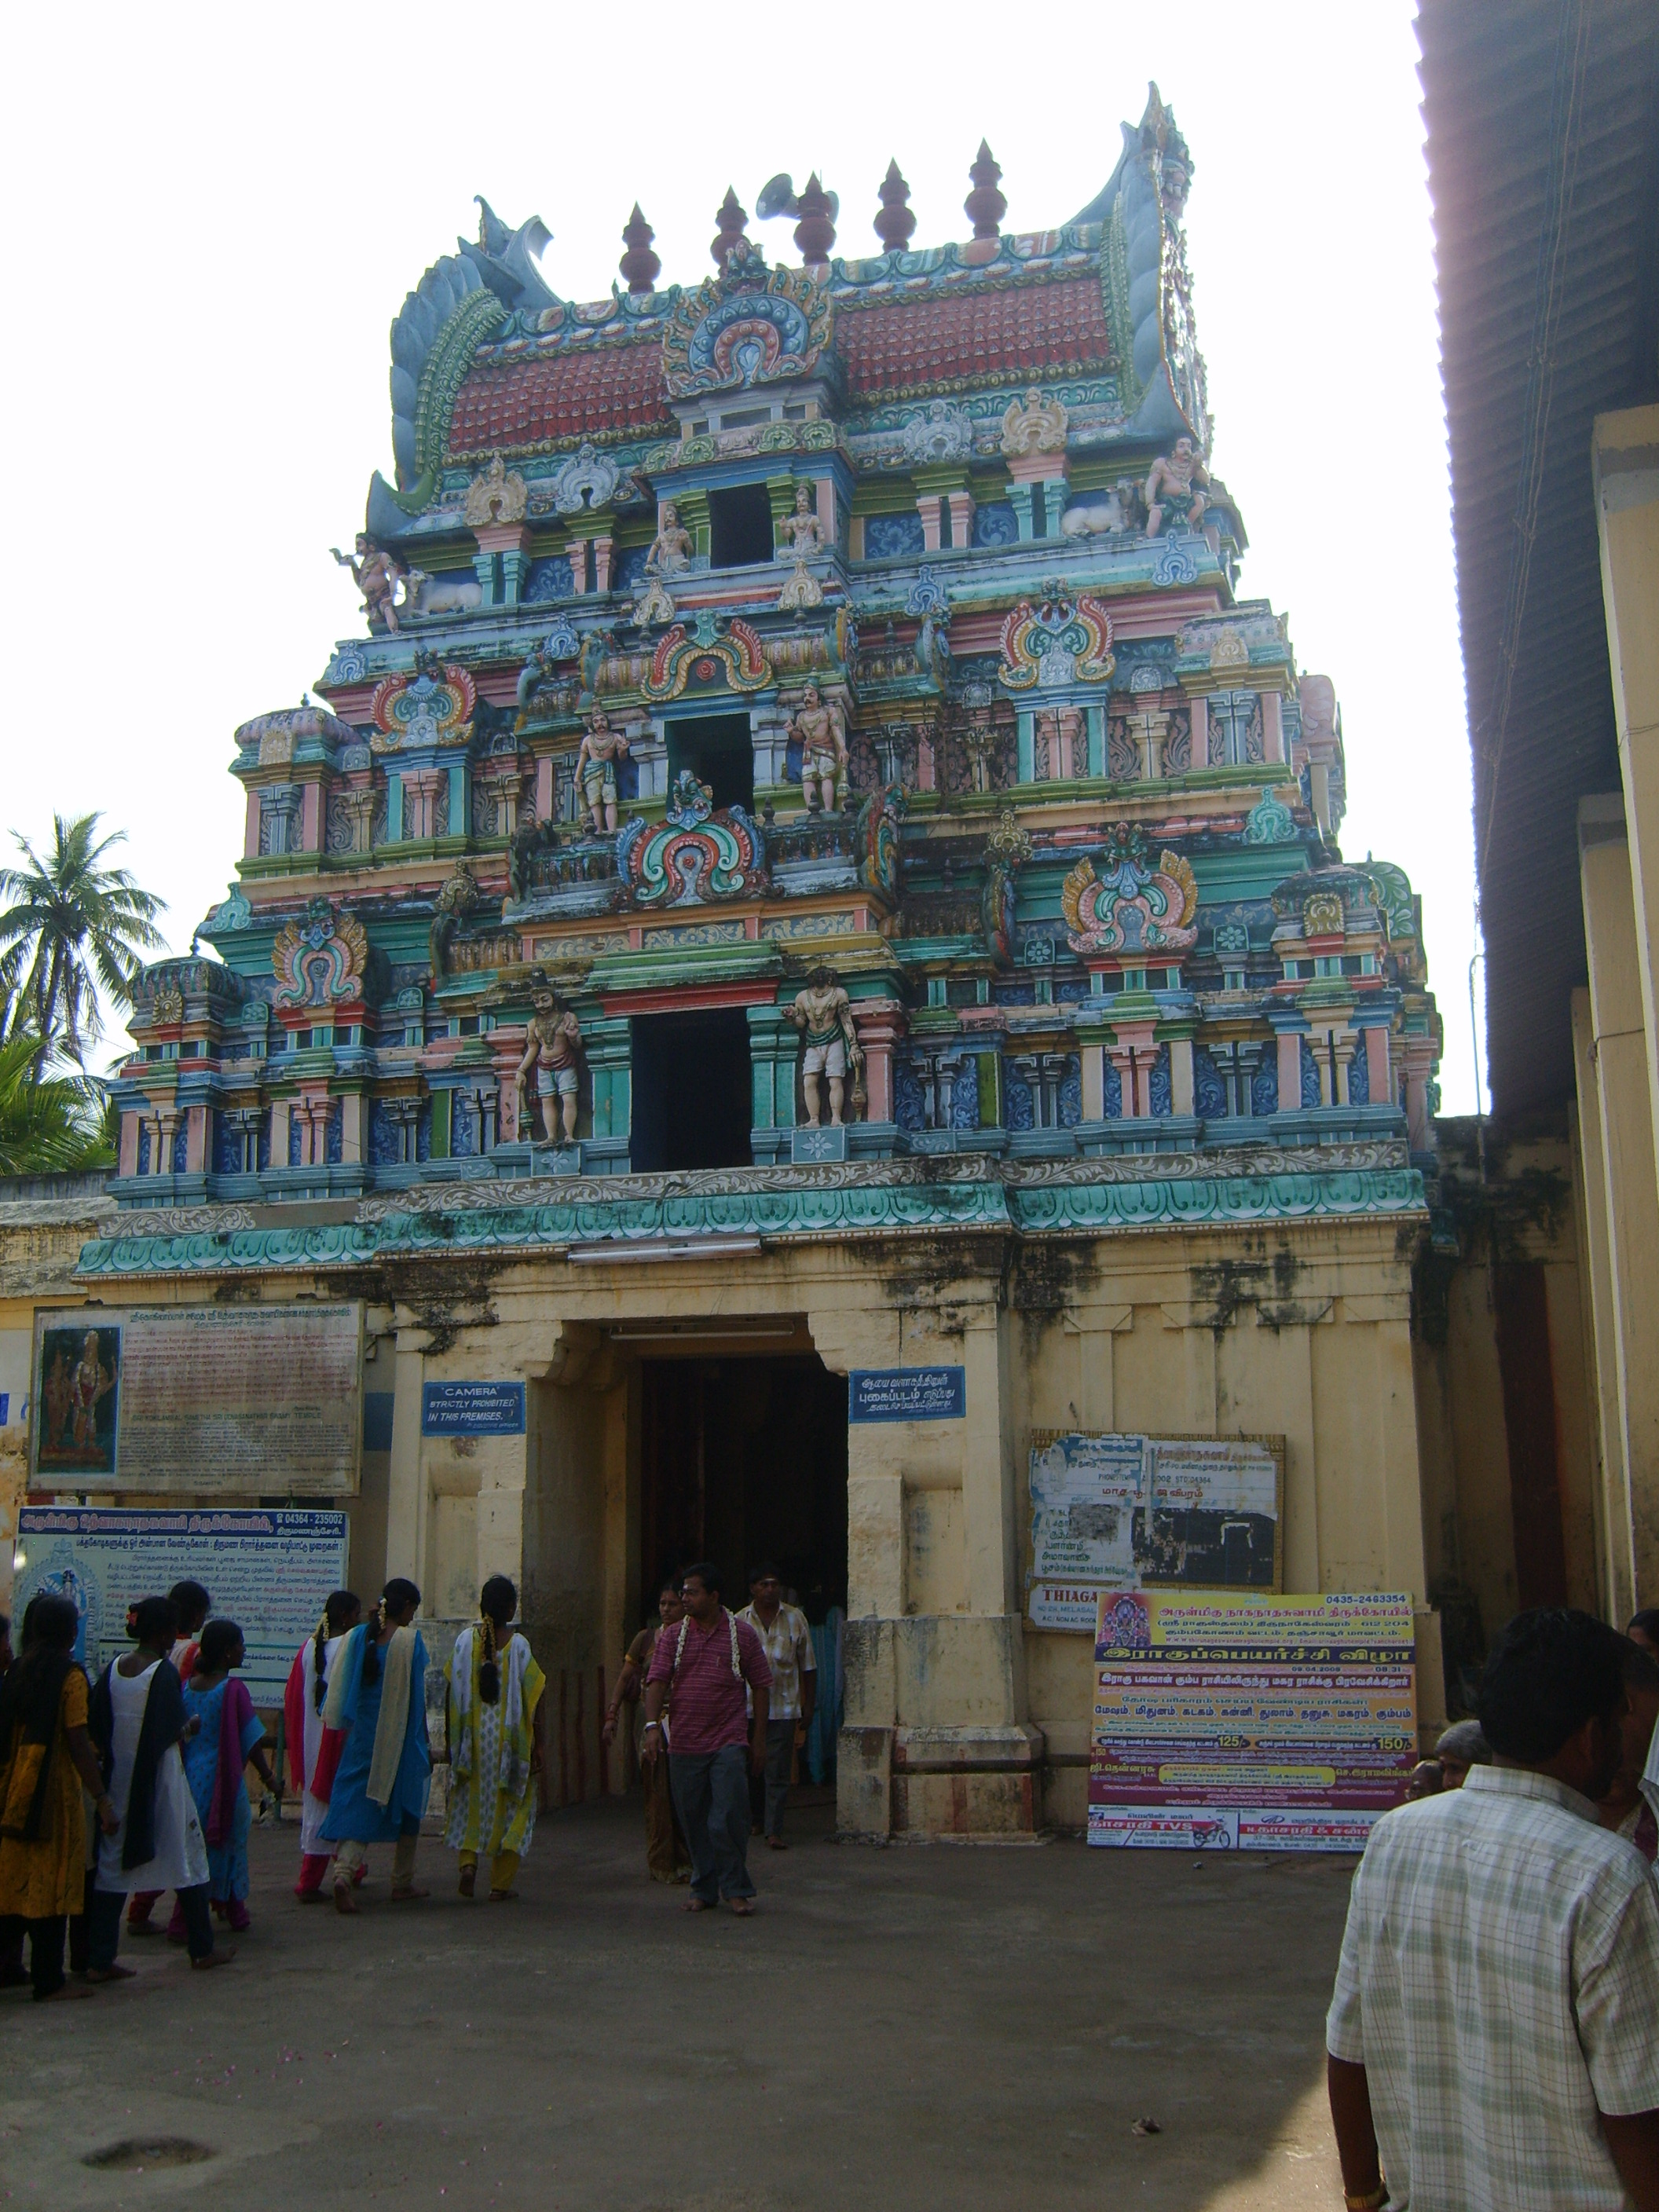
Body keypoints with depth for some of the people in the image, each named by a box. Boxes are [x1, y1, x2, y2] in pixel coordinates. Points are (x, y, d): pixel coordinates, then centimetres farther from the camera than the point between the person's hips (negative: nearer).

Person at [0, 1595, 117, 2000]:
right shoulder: (70, 1677, -12)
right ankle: (49, 1979, 5)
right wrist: (102, 1799, -14)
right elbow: (78, 1744, -16)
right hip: (53, 1791, -6)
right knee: (50, 1883, 0)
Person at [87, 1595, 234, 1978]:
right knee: (187, 1856, 9)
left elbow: (97, 1732, 2)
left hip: (119, 1780, 5)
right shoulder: (165, 1672, -15)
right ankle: (202, 1949, 18)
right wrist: (191, 1727, 6)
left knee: (112, 1865, 10)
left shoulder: (113, 1669, 1)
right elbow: (173, 1734, -14)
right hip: (161, 1779, -5)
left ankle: (99, 1960, 9)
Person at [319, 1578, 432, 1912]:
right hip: (401, 1736, -3)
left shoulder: (359, 1636, 0)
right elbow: (417, 1696, -7)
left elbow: (341, 1689, 4)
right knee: (406, 1808, 13)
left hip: (363, 1734, 3)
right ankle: (402, 1884, 21)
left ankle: (343, 1873, -18)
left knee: (357, 1807, 4)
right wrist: (423, 1741, 1)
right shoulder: (411, 1640, -11)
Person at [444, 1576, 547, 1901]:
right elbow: (533, 1701, -8)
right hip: (510, 1740, -2)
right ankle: (500, 1884, 9)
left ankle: (468, 1860, -5)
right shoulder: (519, 1645, -9)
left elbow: (453, 1695, 0)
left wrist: (452, 1738, 10)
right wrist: (539, 1746, -1)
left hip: (472, 1738, 2)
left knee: (470, 1802, 17)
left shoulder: (465, 1641, -4)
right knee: (511, 1808, 9)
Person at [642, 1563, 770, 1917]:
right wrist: (653, 1725, -19)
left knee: (728, 1818, -8)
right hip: (685, 1744, 3)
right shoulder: (672, 1637, 6)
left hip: (728, 1744, -2)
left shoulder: (742, 1634, 2)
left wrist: (759, 1739, 4)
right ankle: (704, 1890, 22)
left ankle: (736, 1889, 8)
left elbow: (761, 1685, 6)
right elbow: (657, 1681, -3)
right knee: (694, 1821, 8)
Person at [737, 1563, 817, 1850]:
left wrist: (808, 1707, 5)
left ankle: (774, 1831, -2)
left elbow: (808, 1667, 7)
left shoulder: (795, 1619, 3)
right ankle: (756, 1820, 28)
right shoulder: (739, 1622, 3)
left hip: (783, 1709, -1)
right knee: (751, 1769, 10)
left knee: (778, 1772, -4)